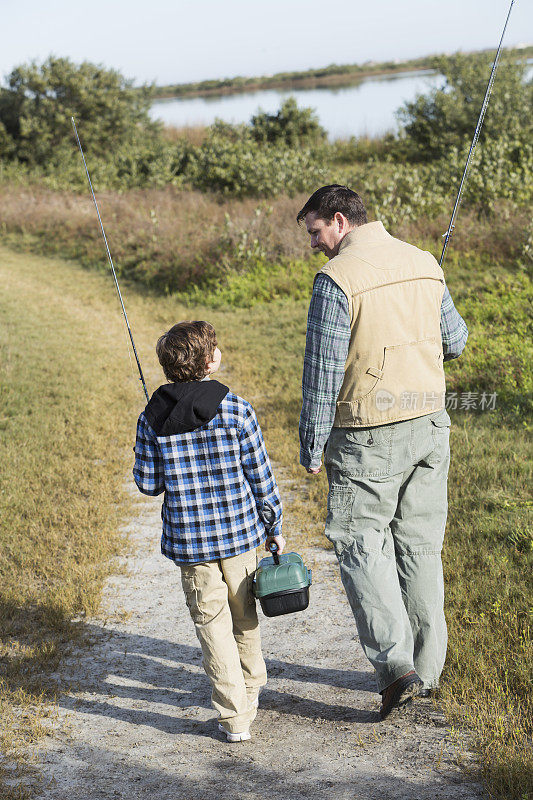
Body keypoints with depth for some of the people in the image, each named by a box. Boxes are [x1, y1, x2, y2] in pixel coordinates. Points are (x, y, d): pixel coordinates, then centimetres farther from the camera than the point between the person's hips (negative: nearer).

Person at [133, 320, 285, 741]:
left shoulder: (152, 419, -5)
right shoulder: (237, 410, -10)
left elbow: (147, 483, 0)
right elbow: (261, 476, -6)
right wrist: (274, 526, 6)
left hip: (188, 540, 0)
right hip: (239, 532, 0)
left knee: (212, 622, 8)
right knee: (243, 614, 20)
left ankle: (235, 716, 7)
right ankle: (250, 691, 38)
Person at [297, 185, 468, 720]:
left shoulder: (336, 279, -14)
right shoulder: (424, 264, 7)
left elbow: (322, 371, -13)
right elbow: (455, 341, 16)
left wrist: (311, 448, -5)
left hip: (369, 436, -6)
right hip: (430, 424, 6)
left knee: (361, 543, 5)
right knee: (420, 544, 14)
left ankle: (396, 664, -5)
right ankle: (427, 666, 22)